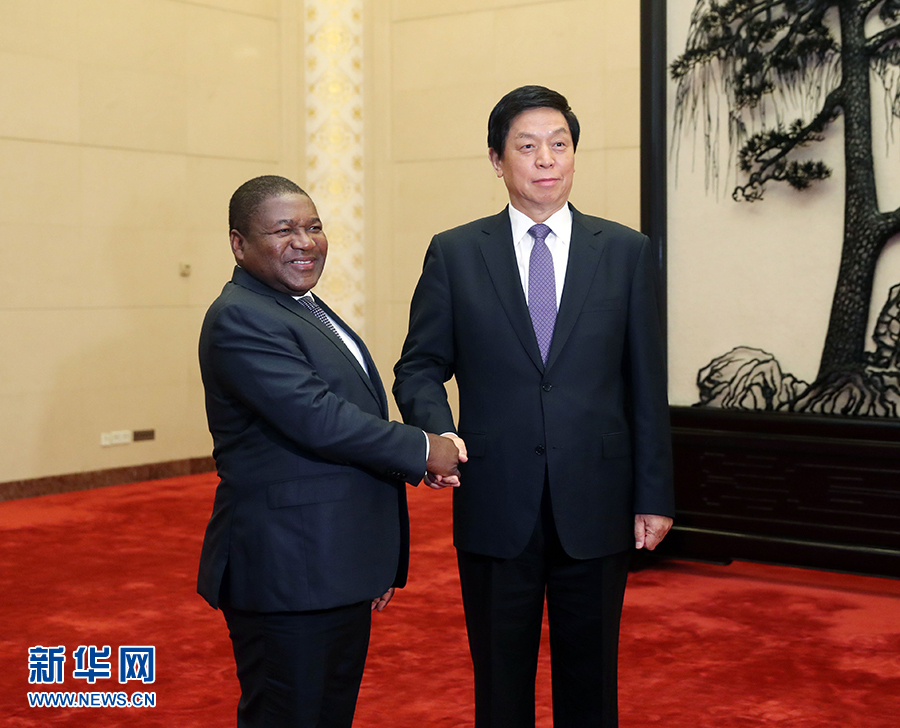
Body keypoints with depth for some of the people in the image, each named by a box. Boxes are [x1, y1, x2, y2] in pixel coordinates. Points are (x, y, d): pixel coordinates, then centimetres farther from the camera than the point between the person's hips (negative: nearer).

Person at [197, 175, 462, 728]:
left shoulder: (310, 312, 18)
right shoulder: (242, 320, -14)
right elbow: (318, 419, -23)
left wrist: (379, 564, 23)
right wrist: (422, 450, -12)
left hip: (339, 573, 10)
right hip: (289, 573, -10)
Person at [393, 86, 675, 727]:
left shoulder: (626, 252, 4)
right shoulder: (454, 254, 3)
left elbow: (646, 384, 3)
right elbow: (421, 367, 3)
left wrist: (655, 496, 1)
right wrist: (438, 433, -18)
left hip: (595, 505, 1)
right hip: (496, 506, 0)